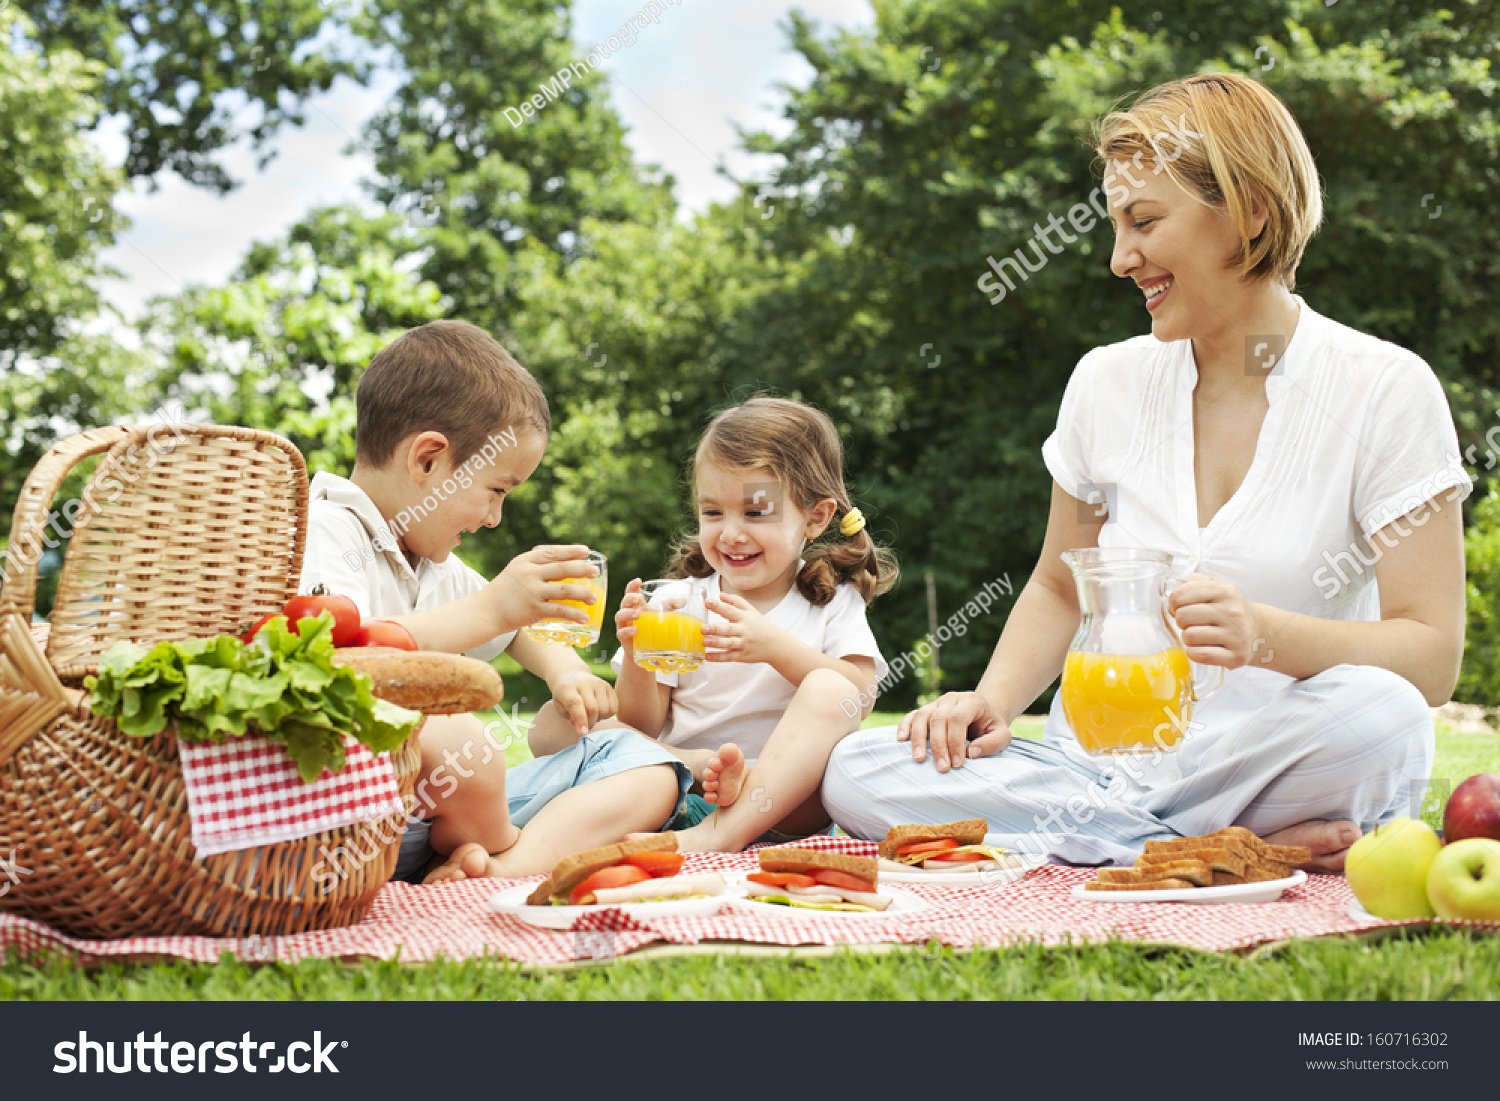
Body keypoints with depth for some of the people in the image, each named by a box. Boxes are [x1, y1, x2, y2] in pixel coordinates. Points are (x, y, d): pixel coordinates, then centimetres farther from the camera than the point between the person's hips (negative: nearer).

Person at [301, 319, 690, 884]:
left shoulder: (436, 567, 21)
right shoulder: (324, 535, -9)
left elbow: (520, 627, 39)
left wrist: (568, 673, 16)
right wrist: (491, 608, -32)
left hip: (450, 807, 9)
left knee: (644, 763, 1)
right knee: (451, 735, -40)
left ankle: (519, 859, -24)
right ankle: (496, 846, -8)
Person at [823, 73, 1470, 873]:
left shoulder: (1384, 389, -4)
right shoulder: (1108, 382, 8)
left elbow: (1433, 656, -9)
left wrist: (1266, 636, -28)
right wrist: (994, 702, -2)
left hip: (1269, 770, -4)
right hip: (1106, 767, 5)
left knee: (1380, 718, -38)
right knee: (857, 774, -21)